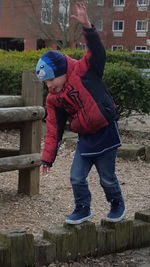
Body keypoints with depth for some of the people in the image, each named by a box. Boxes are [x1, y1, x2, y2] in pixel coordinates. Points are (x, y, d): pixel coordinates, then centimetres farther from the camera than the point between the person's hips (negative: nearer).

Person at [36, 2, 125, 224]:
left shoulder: (83, 71, -12)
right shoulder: (53, 99, 2)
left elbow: (98, 54, -27)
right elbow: (54, 130, 7)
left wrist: (88, 28, -42)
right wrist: (48, 157, 5)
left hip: (106, 133, -5)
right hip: (85, 139, 5)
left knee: (107, 178, 7)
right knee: (77, 177, 4)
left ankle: (117, 205, 33)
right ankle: (83, 209, 27)